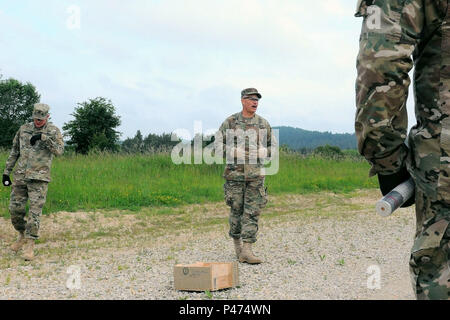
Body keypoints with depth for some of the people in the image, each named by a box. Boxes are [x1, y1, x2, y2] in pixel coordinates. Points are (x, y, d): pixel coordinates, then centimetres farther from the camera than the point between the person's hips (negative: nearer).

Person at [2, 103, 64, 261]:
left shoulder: (54, 131, 0)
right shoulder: (24, 129, 9)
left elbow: (59, 151, -14)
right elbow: (14, 152, 15)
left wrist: (44, 137, -22)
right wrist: (6, 172, 12)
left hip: (39, 177, -4)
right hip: (20, 176, 4)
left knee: (35, 211, -8)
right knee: (15, 209, 5)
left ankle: (30, 246, -4)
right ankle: (22, 236, 29)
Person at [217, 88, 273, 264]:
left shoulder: (264, 124, 8)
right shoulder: (230, 122, 2)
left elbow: (271, 147, 17)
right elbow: (218, 145, 5)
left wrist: (262, 153, -4)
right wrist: (233, 152, -11)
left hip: (256, 174, 2)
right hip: (235, 172, -1)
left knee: (252, 212, -5)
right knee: (236, 210, 5)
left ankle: (247, 249, -6)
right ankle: (236, 241, 24)